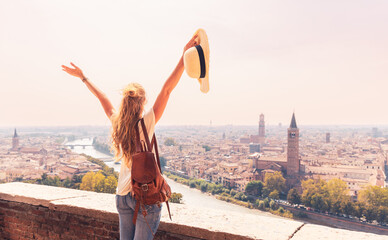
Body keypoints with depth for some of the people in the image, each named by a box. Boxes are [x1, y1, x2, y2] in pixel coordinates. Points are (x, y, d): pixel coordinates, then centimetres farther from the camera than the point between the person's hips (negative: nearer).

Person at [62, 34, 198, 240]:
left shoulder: (116, 125, 0)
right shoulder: (147, 123, -14)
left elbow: (103, 99, 13)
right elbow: (167, 89, -20)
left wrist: (82, 77, 29)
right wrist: (184, 56, -21)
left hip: (122, 195, 6)